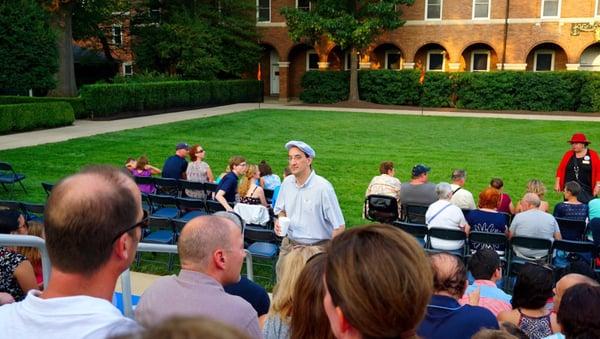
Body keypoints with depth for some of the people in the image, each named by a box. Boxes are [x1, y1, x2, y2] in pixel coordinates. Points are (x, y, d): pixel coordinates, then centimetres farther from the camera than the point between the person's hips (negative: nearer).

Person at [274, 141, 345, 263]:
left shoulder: (323, 187, -17)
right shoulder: (287, 182, 0)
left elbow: (339, 227, -14)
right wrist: (280, 221, -4)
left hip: (317, 248, -5)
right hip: (289, 245, 5)